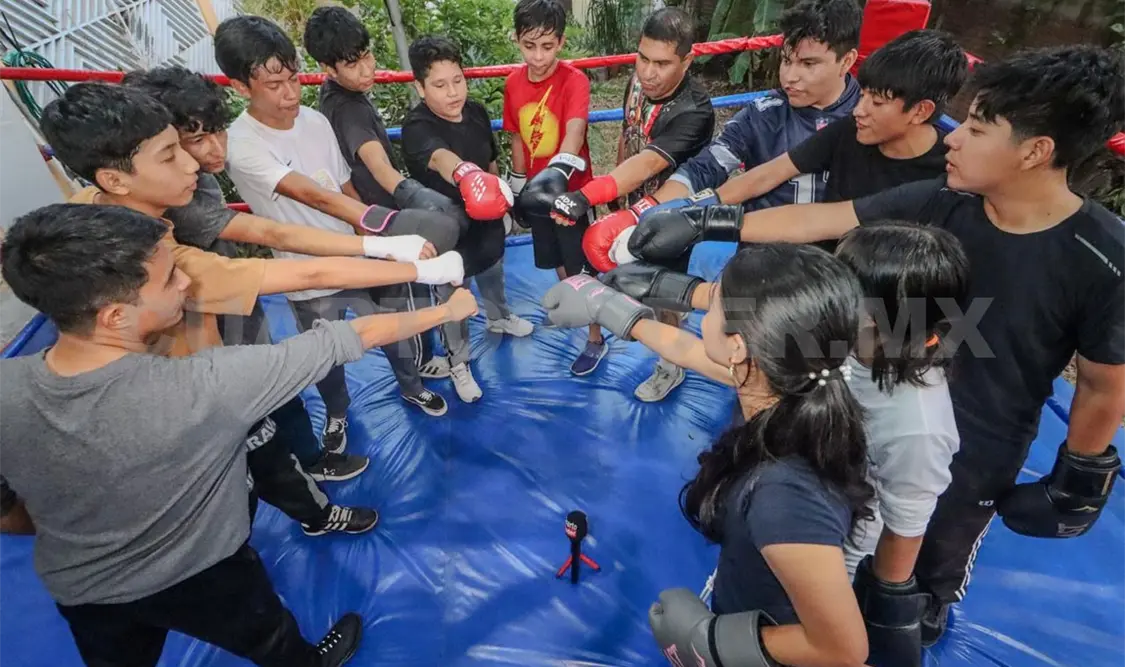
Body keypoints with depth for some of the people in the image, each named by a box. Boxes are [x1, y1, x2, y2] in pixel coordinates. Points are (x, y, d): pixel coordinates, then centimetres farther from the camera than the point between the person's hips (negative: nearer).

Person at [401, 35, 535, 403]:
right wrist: (467, 175, -72)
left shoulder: (477, 112, -8)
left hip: (485, 221, 6)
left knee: (493, 277, 30)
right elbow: (440, 158, -51)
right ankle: (458, 363, 35)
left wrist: (499, 197, 18)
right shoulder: (416, 127, -28)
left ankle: (499, 318, 62)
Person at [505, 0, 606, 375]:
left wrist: (557, 173, -54)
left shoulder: (574, 81, -19)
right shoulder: (513, 83, -1)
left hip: (571, 189, -5)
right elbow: (517, 138, 8)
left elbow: (574, 130, -37)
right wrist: (518, 187, 11)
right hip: (536, 190, 6)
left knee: (582, 268, 3)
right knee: (556, 259, 22)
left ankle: (595, 340, 20)